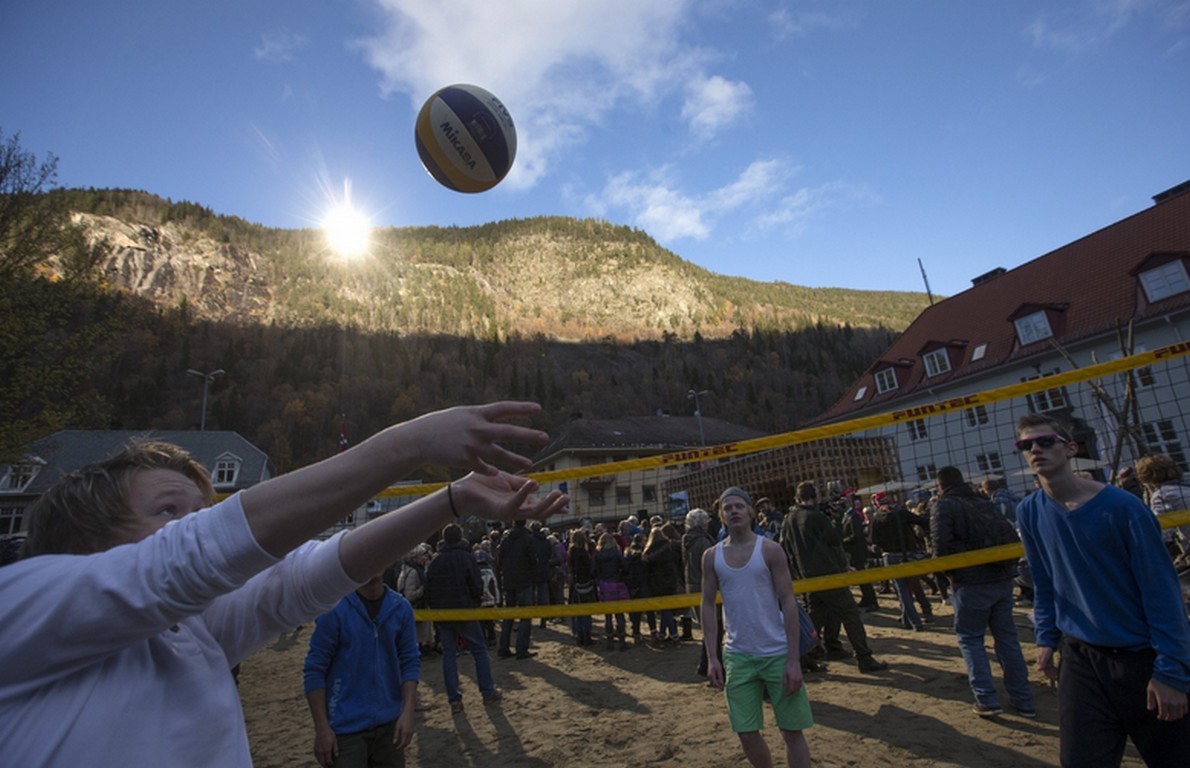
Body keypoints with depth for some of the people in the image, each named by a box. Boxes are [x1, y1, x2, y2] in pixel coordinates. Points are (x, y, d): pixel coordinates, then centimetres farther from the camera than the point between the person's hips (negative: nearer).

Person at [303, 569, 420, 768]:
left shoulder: (401, 608, -3)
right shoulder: (334, 609, -14)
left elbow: (410, 661, 2)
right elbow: (314, 670, -9)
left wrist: (408, 712, -7)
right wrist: (322, 728, -10)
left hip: (389, 723, 4)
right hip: (346, 727, -3)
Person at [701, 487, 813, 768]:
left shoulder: (770, 550, -7)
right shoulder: (711, 556, 1)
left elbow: (788, 602, -7)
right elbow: (708, 605, 4)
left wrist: (794, 659, -11)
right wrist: (711, 657, -1)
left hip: (778, 654, -2)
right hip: (737, 656, 2)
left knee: (792, 730, 7)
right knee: (747, 733, 7)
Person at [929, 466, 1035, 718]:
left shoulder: (943, 505, -7)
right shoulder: (986, 503, 12)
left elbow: (942, 544, -18)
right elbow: (1012, 536, 8)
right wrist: (1008, 566, 14)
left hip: (971, 583, -6)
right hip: (1003, 579, 6)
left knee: (970, 637, 9)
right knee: (1007, 636, 16)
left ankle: (986, 699, 4)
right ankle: (1023, 700, 21)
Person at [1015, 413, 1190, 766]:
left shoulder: (1121, 506, -15)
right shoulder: (1029, 512, -3)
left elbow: (1161, 590, -13)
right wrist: (1047, 638, 6)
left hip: (1142, 658, -2)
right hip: (1080, 658, 3)